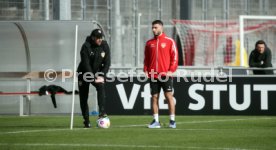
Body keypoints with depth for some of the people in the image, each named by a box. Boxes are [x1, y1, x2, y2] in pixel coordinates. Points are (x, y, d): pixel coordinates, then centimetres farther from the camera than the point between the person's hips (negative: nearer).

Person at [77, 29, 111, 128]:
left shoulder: (105, 46, -7)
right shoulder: (86, 46, -19)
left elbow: (107, 63, -6)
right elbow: (86, 64, -23)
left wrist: (101, 76, -19)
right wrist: (94, 78, -28)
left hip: (98, 74, 2)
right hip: (84, 74, -2)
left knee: (101, 87, -27)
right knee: (83, 97, 1)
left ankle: (102, 112, -33)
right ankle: (86, 120, 13)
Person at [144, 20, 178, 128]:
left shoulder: (169, 41, 1)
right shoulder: (149, 43, 12)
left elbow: (175, 57, -1)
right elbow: (146, 58, 16)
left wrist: (171, 70, -11)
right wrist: (145, 70, 3)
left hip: (165, 74, -4)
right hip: (153, 75, 4)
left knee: (169, 96, -5)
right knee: (154, 97, 3)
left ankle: (172, 121, -2)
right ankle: (156, 121, 7)